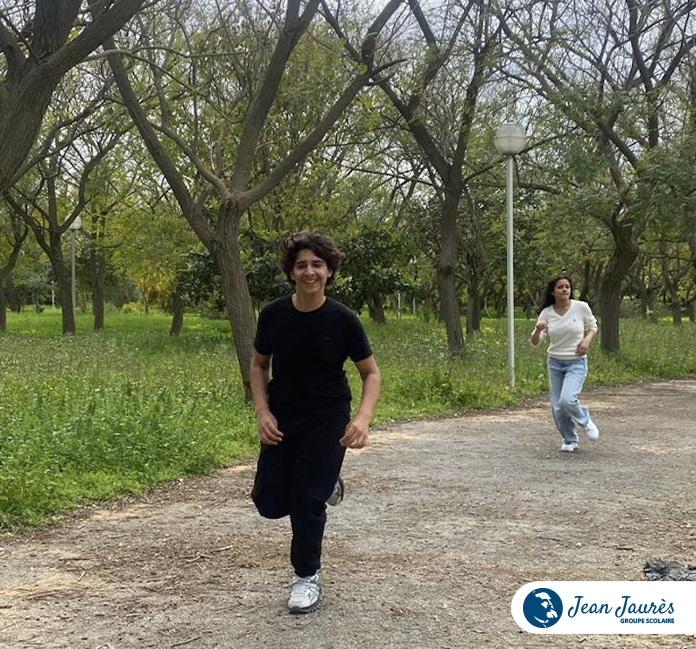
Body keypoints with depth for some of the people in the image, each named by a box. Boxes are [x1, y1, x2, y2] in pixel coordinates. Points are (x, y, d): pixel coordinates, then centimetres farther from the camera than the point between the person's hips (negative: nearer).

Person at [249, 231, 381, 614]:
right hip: (282, 421, 3)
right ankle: (326, 483, 34)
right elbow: (259, 365, 6)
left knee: (307, 500, -5)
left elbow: (371, 373, -5)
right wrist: (262, 413, -8)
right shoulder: (273, 315, -8)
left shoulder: (342, 320, -14)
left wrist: (363, 417, -22)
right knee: (270, 502, 3)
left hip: (327, 421, -3)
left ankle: (306, 578, 18)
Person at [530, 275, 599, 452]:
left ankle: (585, 421, 9)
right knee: (557, 407, 5)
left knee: (567, 400, -24)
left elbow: (593, 326, 10)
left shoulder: (582, 307, -9)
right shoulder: (546, 313, -6)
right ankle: (569, 440, 29)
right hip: (555, 363, 3)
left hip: (576, 363, -3)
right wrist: (538, 330, -29)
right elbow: (535, 342, -7)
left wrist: (587, 339, -11)